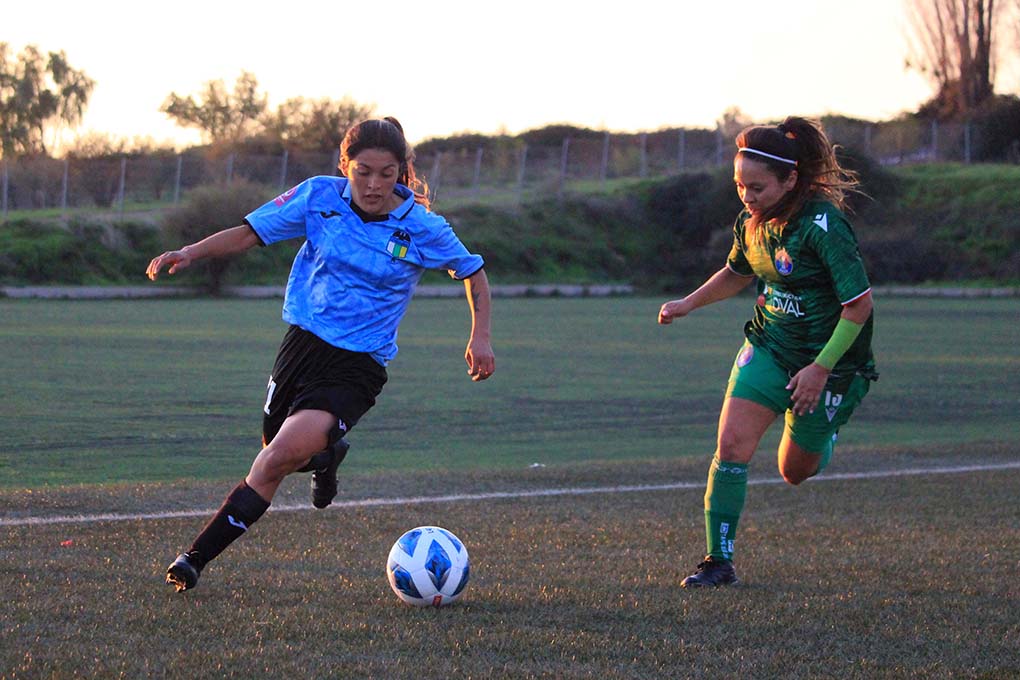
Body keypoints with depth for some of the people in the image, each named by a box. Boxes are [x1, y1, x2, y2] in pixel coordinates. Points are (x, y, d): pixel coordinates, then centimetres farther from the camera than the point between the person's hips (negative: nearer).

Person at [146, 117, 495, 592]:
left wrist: (480, 336, -3)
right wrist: (191, 252, -14)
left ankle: (198, 558, -15)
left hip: (359, 365, -4)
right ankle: (325, 456, 48)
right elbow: (250, 234, 1)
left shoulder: (423, 230, -8)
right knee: (276, 452, 11)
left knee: (284, 453, -23)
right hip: (304, 341, 4)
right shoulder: (319, 197, -4)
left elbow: (473, 272, 8)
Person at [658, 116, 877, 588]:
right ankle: (719, 562, -6)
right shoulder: (753, 221, -3)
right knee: (731, 445, -14)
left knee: (796, 471, 11)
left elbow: (859, 304, -22)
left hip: (827, 358, -5)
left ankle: (825, 432, 48)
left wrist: (821, 368, -22)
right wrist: (688, 304, 8)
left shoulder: (823, 225, -25)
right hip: (768, 347, 5)